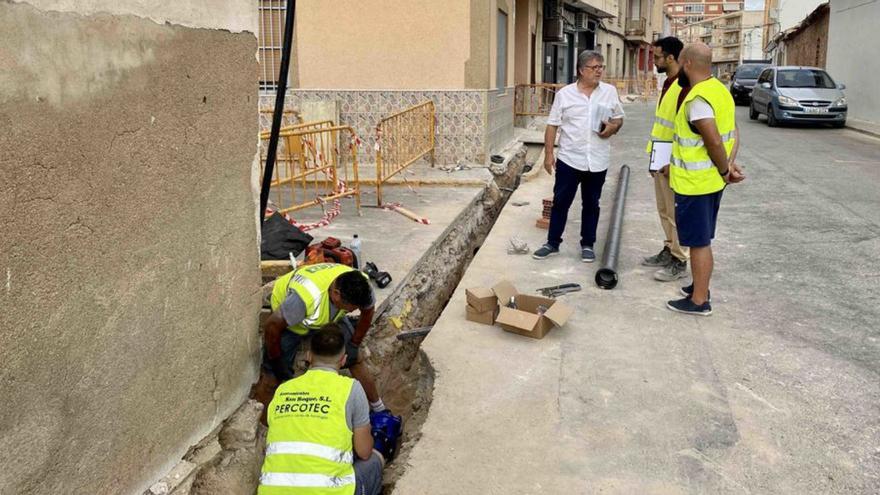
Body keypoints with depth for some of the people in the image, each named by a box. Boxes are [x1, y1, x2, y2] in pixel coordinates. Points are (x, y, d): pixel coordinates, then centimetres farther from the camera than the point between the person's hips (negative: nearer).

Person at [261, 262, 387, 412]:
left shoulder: (360, 286, -32)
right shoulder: (307, 296, -47)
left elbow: (367, 312, -8)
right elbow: (271, 326, -33)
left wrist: (354, 345, -3)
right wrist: (276, 361, -19)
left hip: (331, 314, 3)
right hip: (287, 317, -3)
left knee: (355, 359, 2)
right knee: (281, 373, -9)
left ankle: (379, 408, 17)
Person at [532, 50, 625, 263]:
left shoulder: (610, 92, 4)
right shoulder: (564, 94, -1)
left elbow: (619, 118, 12)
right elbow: (552, 125, 0)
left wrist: (613, 127, -11)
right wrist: (548, 154, -5)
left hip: (598, 162, 2)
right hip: (569, 159, -1)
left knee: (591, 204, 11)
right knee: (560, 202, 5)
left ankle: (587, 245, 22)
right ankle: (552, 243, 16)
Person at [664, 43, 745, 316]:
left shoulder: (697, 99, -23)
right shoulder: (721, 90, 8)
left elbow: (715, 142, -27)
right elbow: (733, 134, 10)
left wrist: (724, 170, -11)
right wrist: (729, 163, -1)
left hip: (694, 184, -9)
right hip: (711, 181, 9)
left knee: (699, 242, 1)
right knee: (703, 240, 20)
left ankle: (699, 301, 11)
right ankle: (700, 287, 34)